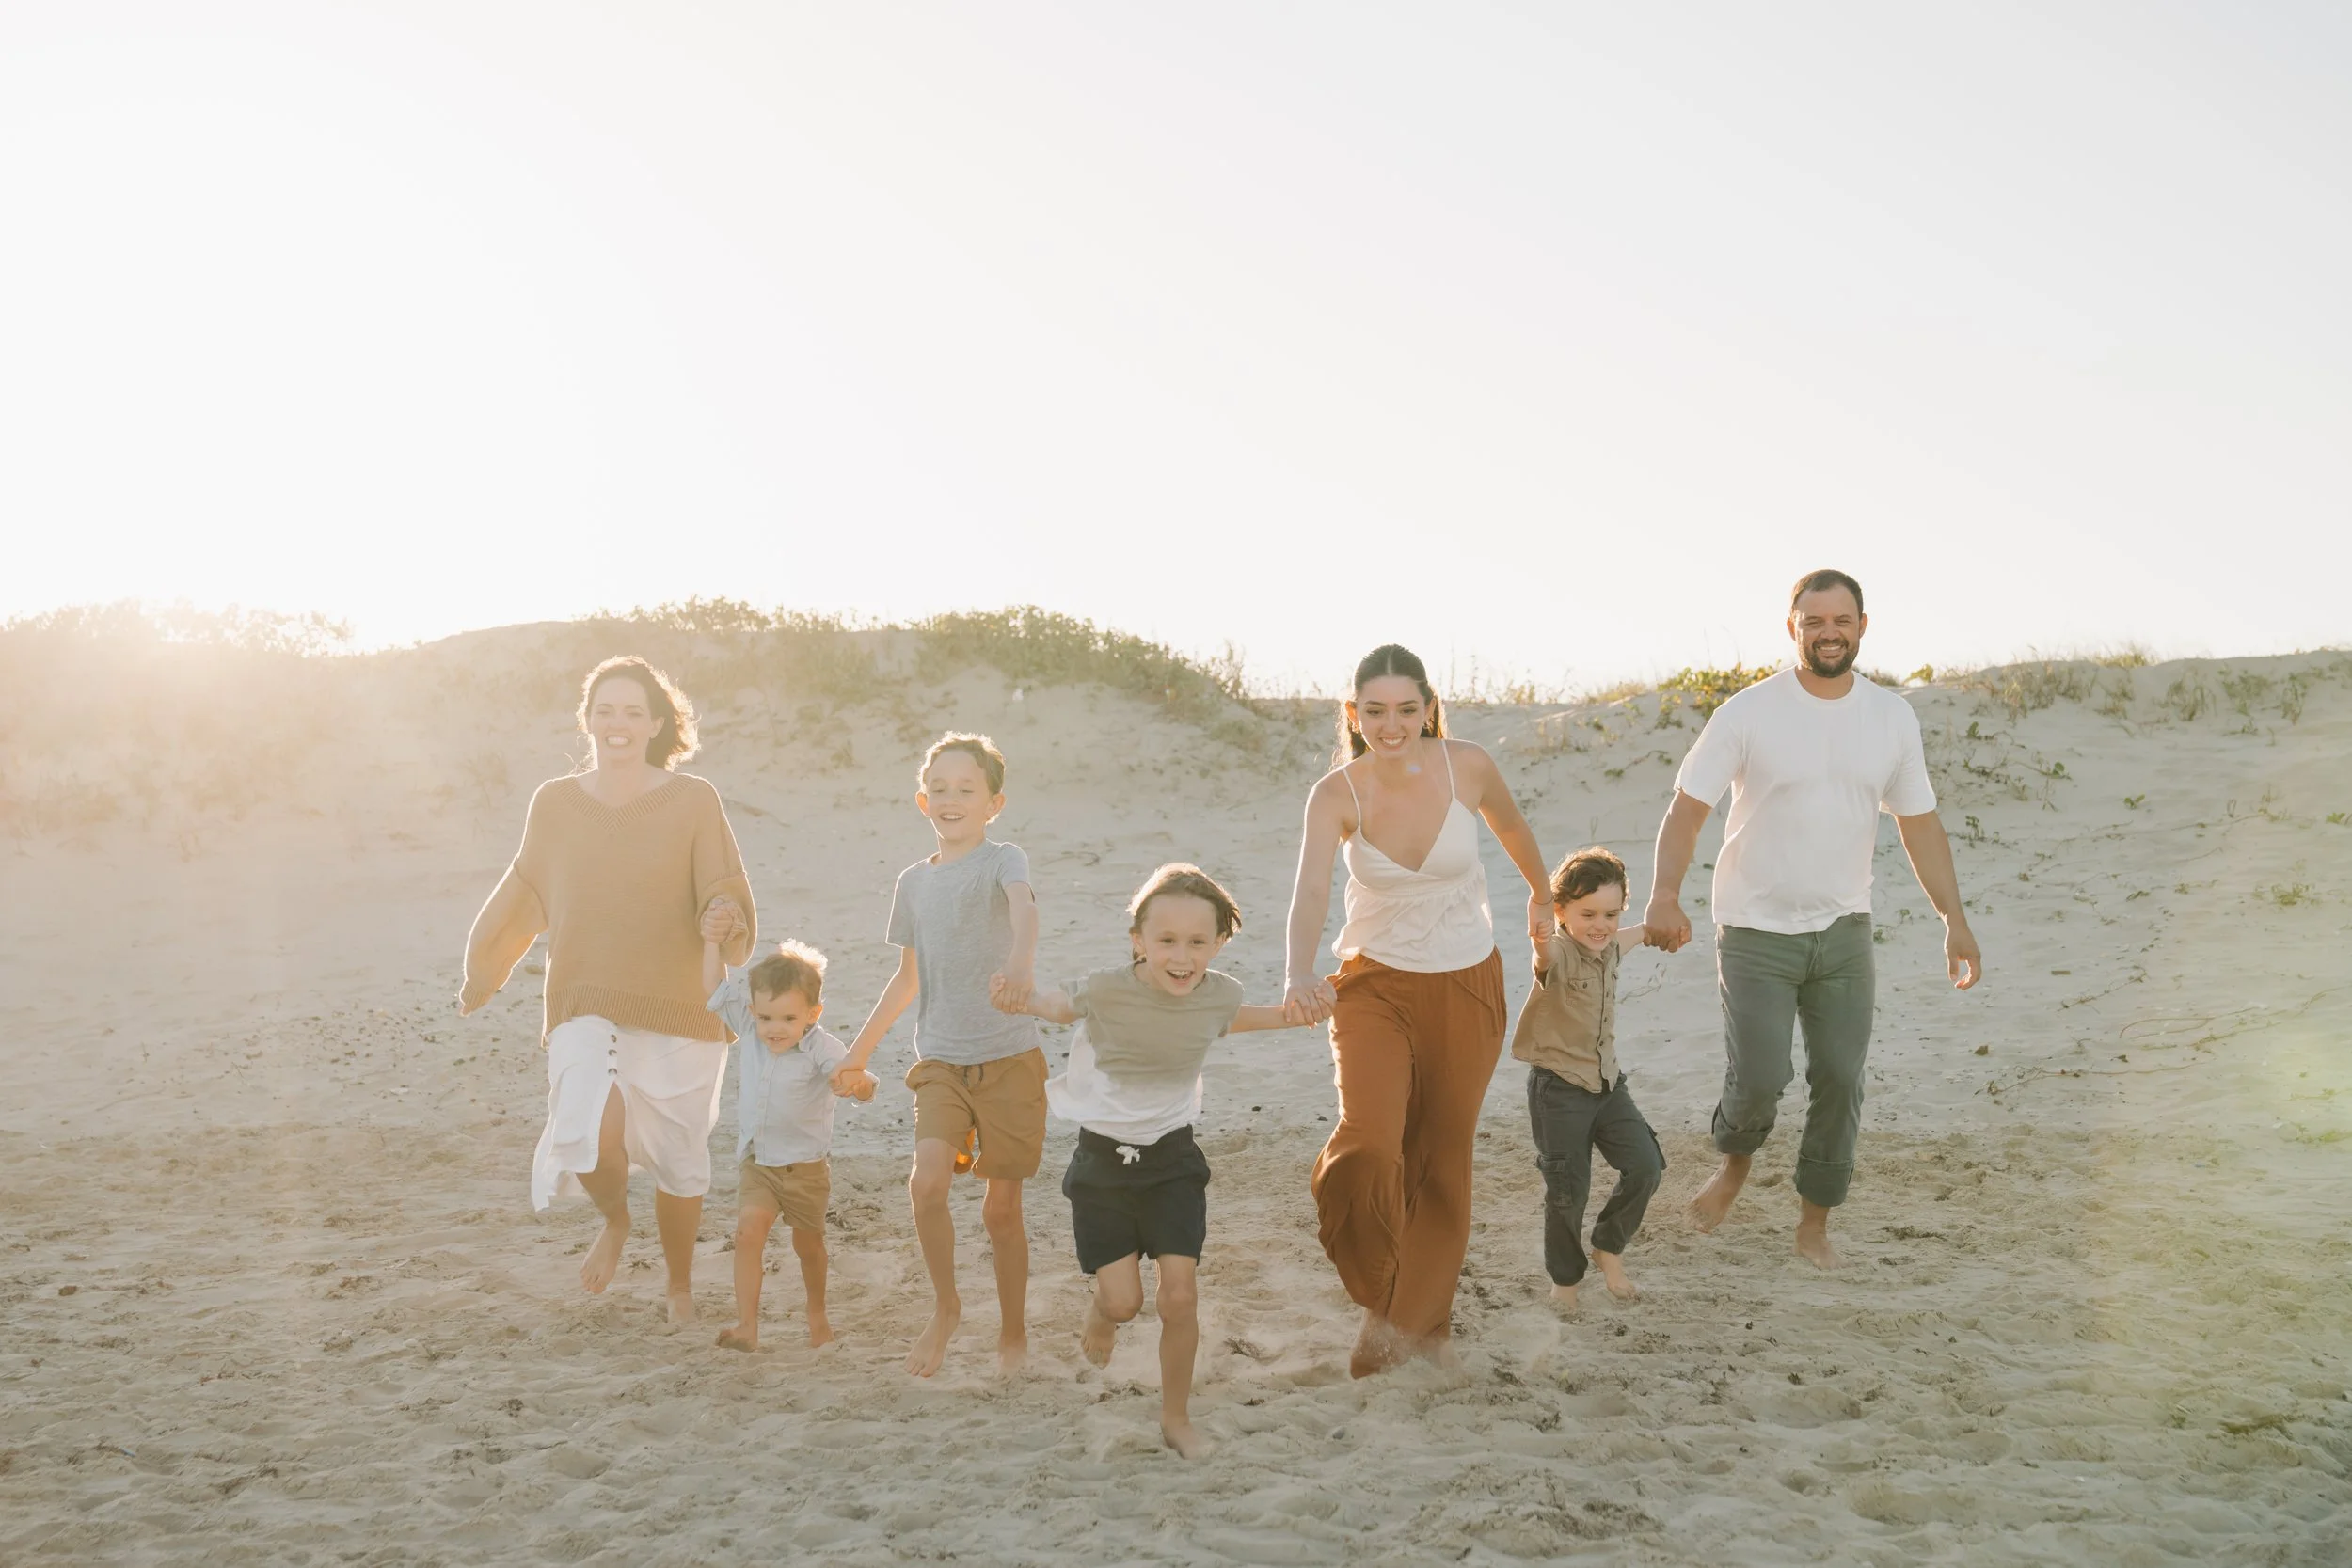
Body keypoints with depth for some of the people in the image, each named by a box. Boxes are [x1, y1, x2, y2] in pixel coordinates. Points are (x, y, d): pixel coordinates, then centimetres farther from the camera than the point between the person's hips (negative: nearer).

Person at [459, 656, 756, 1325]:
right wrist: (480, 976, 29)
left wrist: (727, 919, -28)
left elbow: (724, 895, -4)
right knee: (592, 1137, -24)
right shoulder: (554, 803, 5)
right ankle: (615, 1221, 12)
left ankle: (680, 1284, 37)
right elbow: (523, 899, 19)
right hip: (587, 1010, 0)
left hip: (679, 1013, 0)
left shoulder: (694, 801, -2)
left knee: (680, 1165, 8)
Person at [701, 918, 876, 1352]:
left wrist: (860, 1083, -60)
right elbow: (717, 988, 0)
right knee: (748, 1230, -18)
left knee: (808, 1243, 15)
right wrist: (712, 942, -10)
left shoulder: (821, 1048, -23)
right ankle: (746, 1324, -19)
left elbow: (851, 1075, -37)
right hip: (756, 1160, 3)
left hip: (805, 1165, -3)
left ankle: (817, 1312, 40)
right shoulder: (750, 1031, -8)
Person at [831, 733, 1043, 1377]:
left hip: (1009, 1058, -3)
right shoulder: (913, 882, 9)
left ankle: (1014, 1332, 24)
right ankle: (945, 1308, 5)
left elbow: (1023, 909, -30)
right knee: (927, 1181, -17)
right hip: (940, 1062, 3)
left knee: (1002, 1205, 4)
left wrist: (1021, 963, -52)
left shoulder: (1003, 859, -6)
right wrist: (859, 1050, 22)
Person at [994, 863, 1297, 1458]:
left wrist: (1289, 1016, 8)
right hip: (1102, 1158, -2)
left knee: (1180, 1295, -6)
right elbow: (1058, 1006, -1)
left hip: (1172, 1159, 2)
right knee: (1122, 1300, -4)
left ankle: (1176, 1416, 17)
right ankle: (1101, 1311, 36)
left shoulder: (1220, 994, -10)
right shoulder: (1106, 991, -21)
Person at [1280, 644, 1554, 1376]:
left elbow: (1512, 830, 9)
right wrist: (1300, 973, -52)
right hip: (1374, 984, -1)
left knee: (1442, 1155, 8)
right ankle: (1380, 1304, 5)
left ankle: (1424, 1317, 28)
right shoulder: (1335, 794, -17)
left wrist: (1541, 896, 26)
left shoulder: (1467, 766, -13)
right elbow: (1311, 890, -33)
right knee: (1366, 1145, -19)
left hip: (1467, 985, 1)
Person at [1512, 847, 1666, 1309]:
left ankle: (1608, 1247, 21)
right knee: (1568, 1189, -2)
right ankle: (1564, 1278, 19)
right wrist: (1538, 930, -70)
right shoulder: (1560, 954, -19)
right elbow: (1545, 951, -46)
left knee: (1645, 1166, -2)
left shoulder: (1607, 949, 4)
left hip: (1606, 1081, 7)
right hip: (1559, 1088, -7)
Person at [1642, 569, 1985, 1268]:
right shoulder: (1750, 713, -10)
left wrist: (1956, 921, 5)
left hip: (1843, 929, 3)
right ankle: (1734, 1160, 23)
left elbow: (1919, 825, 9)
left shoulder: (1892, 717, 2)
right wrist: (1664, 896, -27)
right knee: (1758, 1078, -10)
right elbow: (1687, 808, -12)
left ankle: (1815, 1221, 20)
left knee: (1839, 1078, 2)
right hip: (1756, 930, -3)